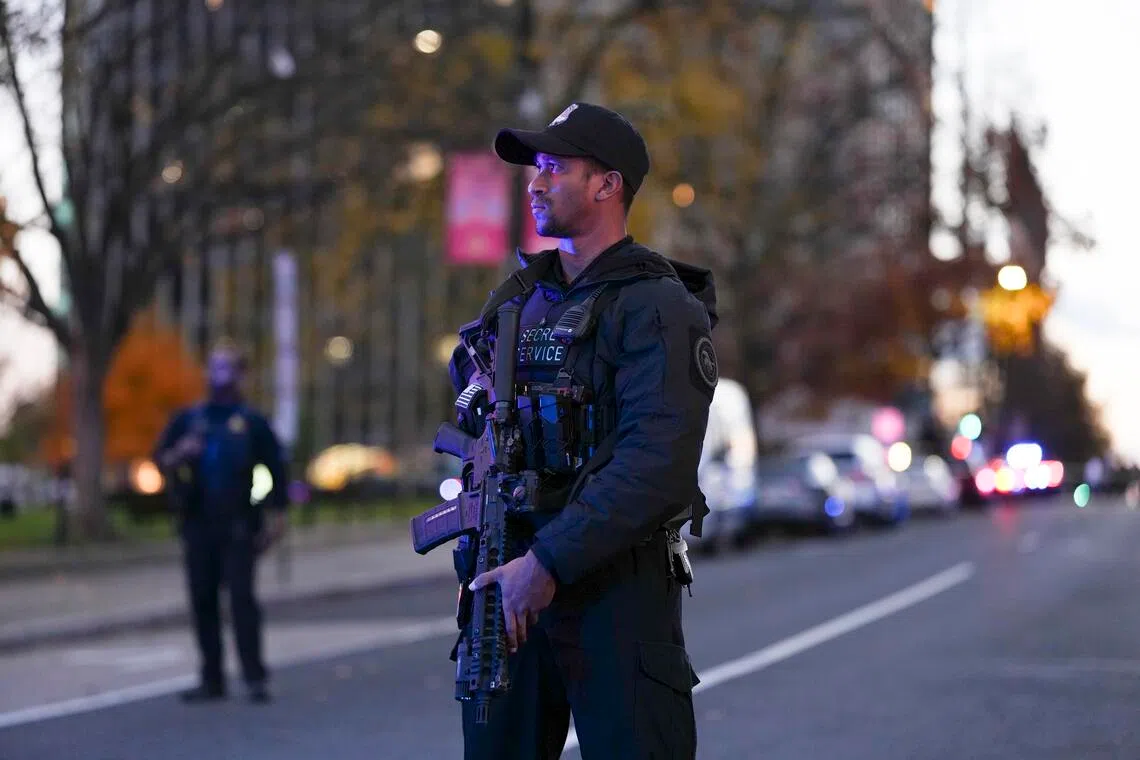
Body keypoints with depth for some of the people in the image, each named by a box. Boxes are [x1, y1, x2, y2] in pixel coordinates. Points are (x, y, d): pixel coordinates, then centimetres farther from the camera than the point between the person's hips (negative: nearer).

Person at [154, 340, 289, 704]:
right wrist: (180, 453, -15)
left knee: (242, 598, -10)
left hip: (238, 526, -3)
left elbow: (277, 469, 6)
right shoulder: (187, 420, 13)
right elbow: (160, 459, 7)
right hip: (198, 524, 3)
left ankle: (254, 678, -11)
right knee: (203, 600, 3)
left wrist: (276, 516, -2)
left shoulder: (251, 422, 6)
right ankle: (212, 679, 10)